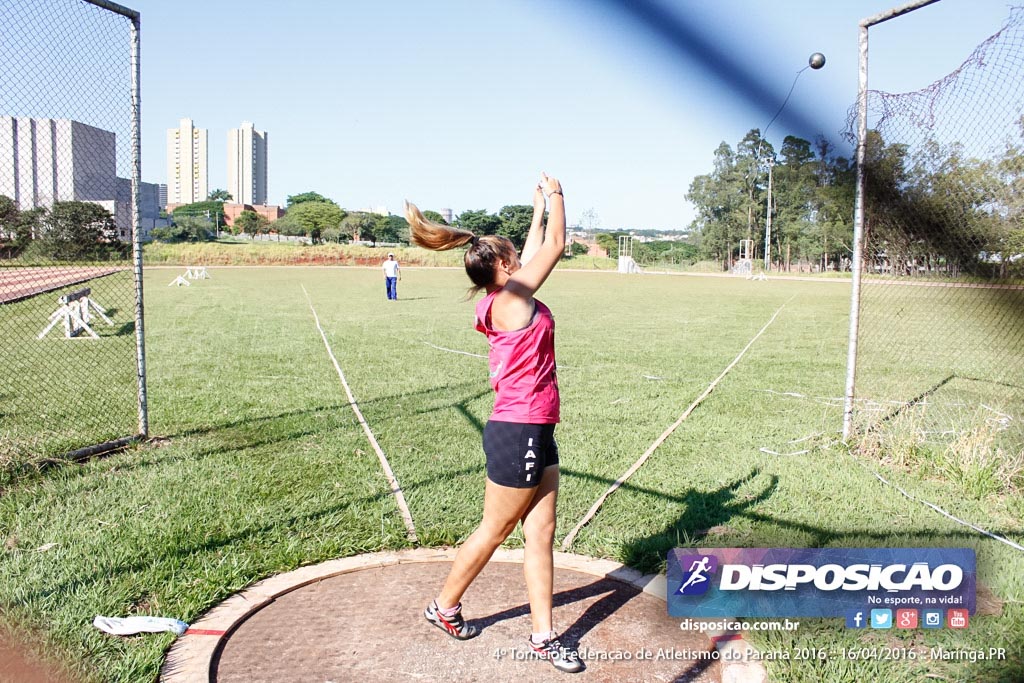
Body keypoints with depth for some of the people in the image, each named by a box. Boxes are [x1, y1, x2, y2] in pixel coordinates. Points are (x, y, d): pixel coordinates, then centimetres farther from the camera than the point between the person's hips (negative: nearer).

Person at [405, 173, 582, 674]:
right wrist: (554, 195, 3)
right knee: (494, 531, 7)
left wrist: (538, 208, 27)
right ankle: (445, 606, 27)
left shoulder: (504, 302, 9)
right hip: (519, 432, -9)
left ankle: (543, 636, 16)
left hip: (535, 432, 9)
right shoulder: (510, 299, -15)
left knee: (541, 531, 9)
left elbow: (536, 252, 22)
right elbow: (555, 247, -10)